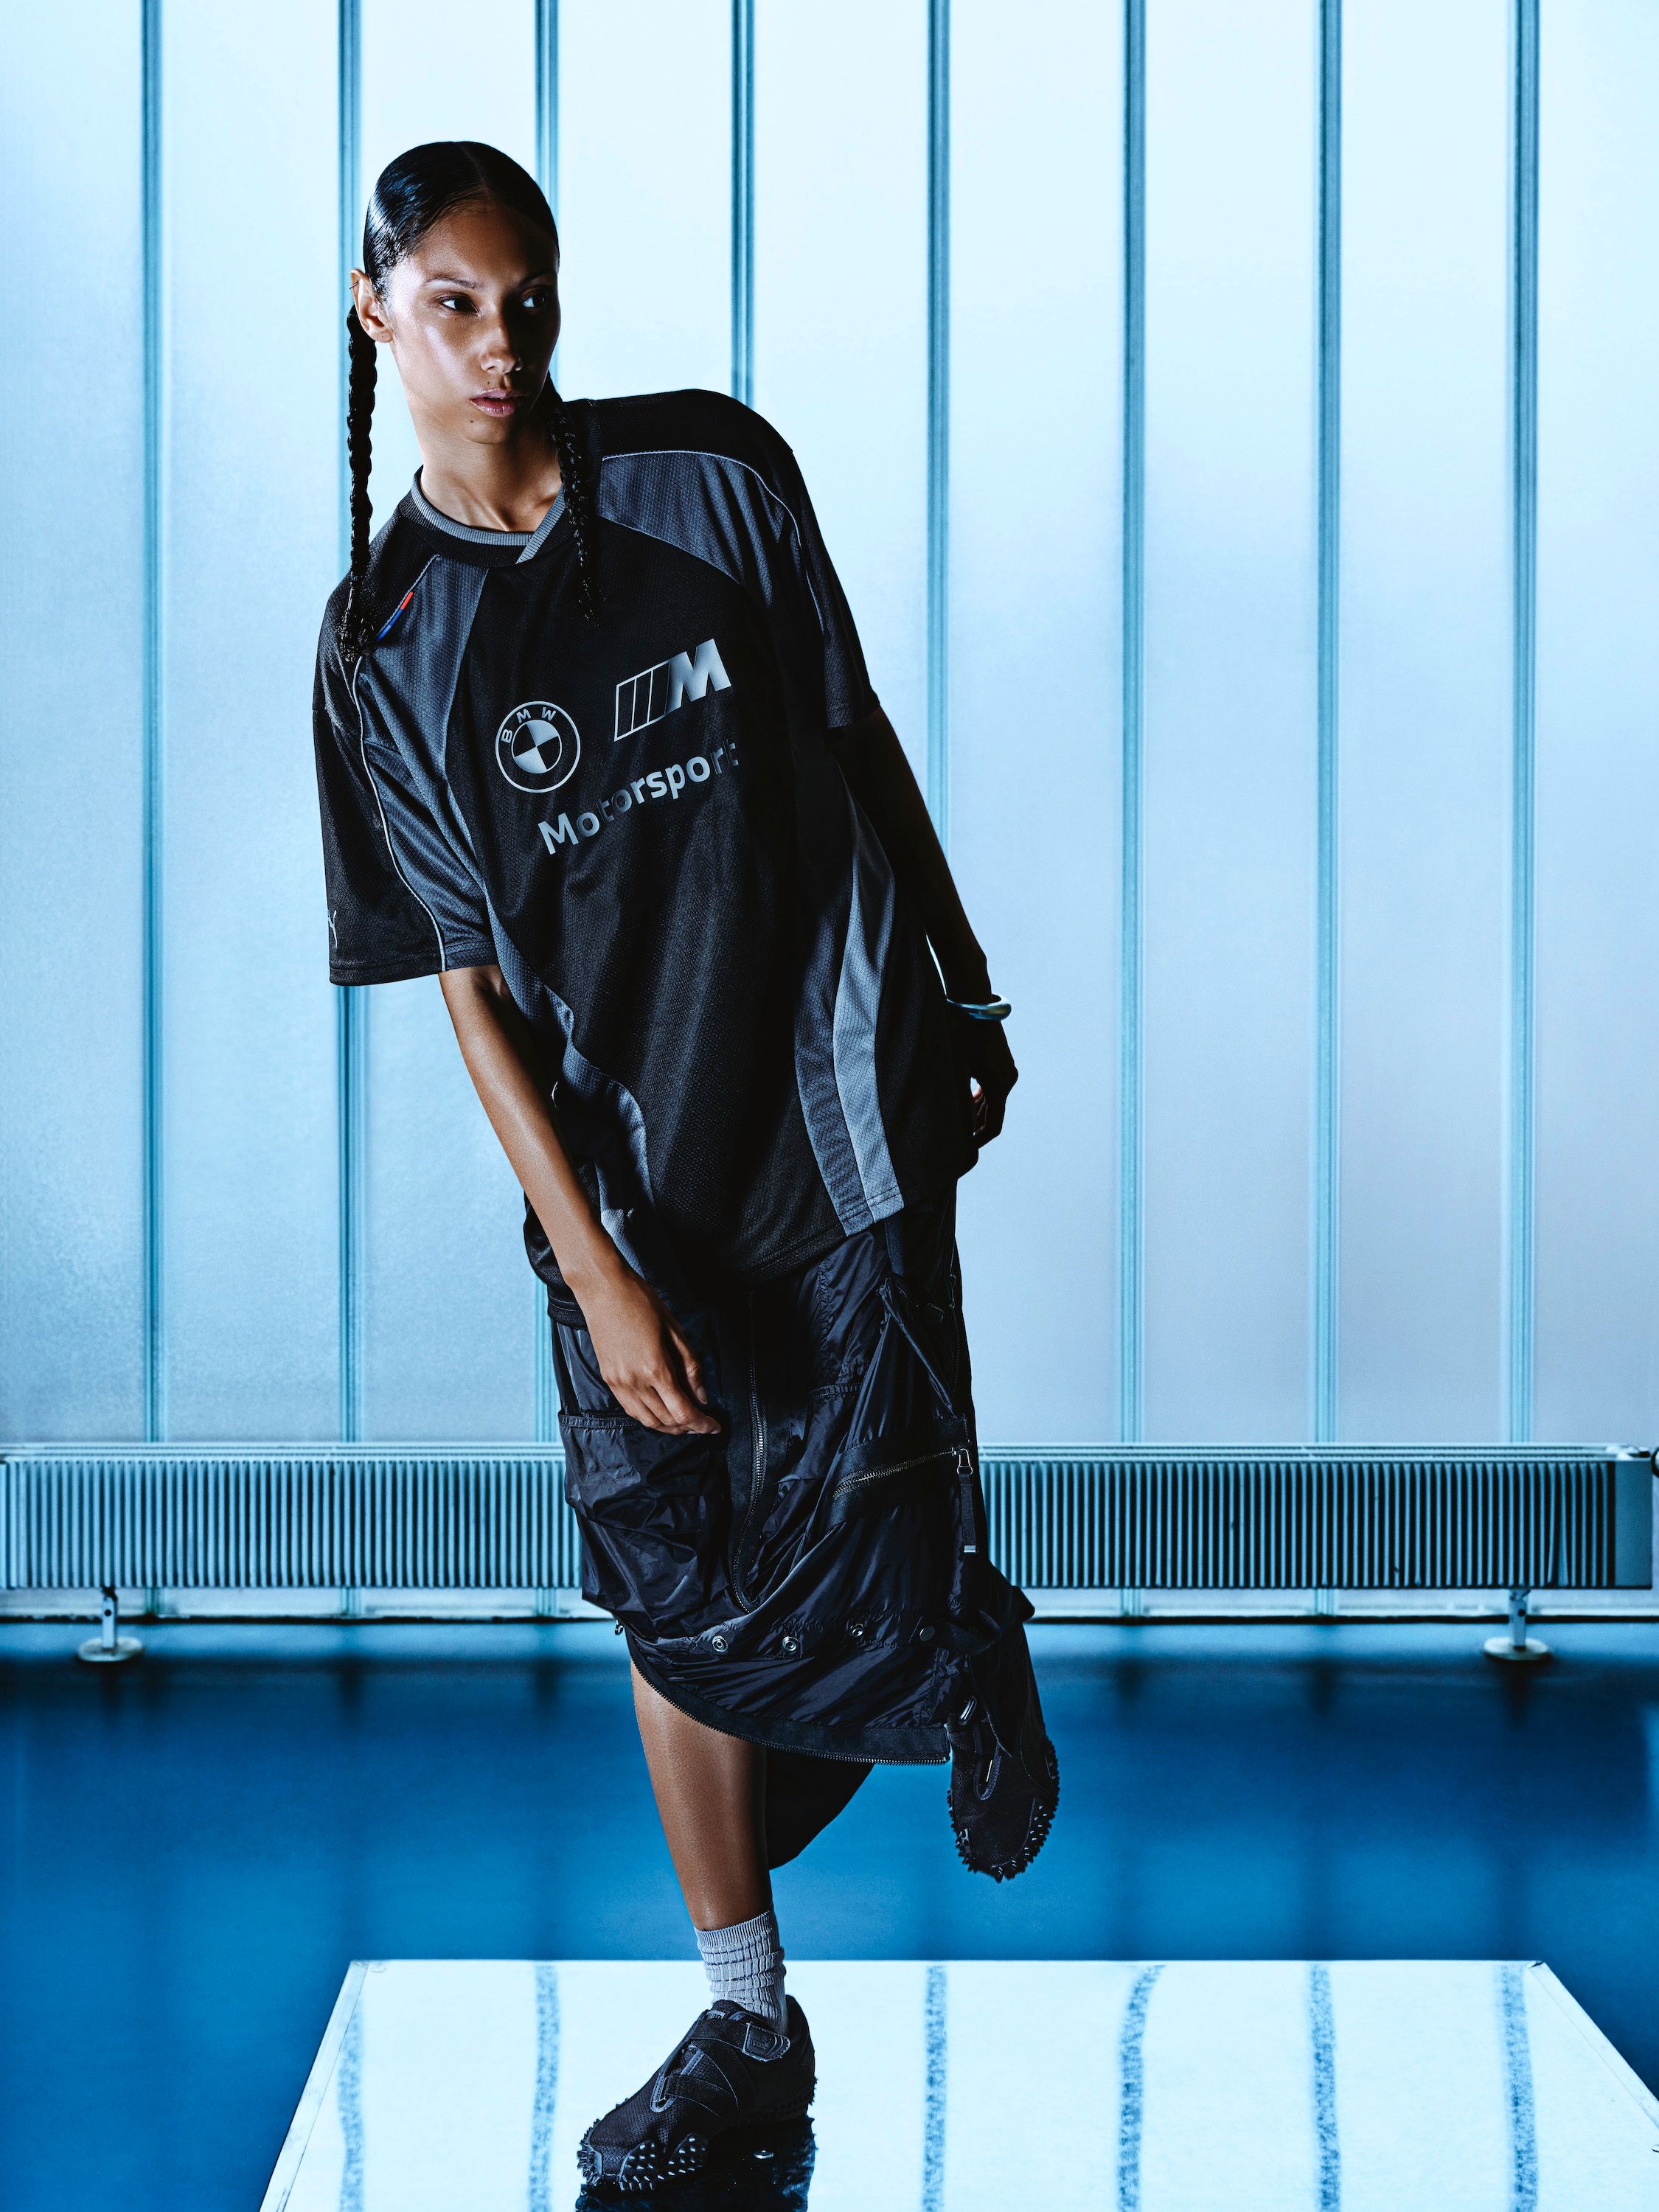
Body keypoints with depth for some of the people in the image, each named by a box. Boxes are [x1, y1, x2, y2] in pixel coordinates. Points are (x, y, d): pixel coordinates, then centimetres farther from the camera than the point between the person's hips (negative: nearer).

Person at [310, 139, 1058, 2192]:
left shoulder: (715, 474, -1)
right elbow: (471, 986, -5)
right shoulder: (385, 641, -3)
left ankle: (982, 1661, 32)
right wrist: (601, 1278, -11)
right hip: (624, 1183, 1)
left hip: (843, 1117, -1)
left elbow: (856, 736, 10)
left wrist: (963, 992, 14)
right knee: (678, 1602, 8)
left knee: (873, 1583, -6)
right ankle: (746, 2026, 25)